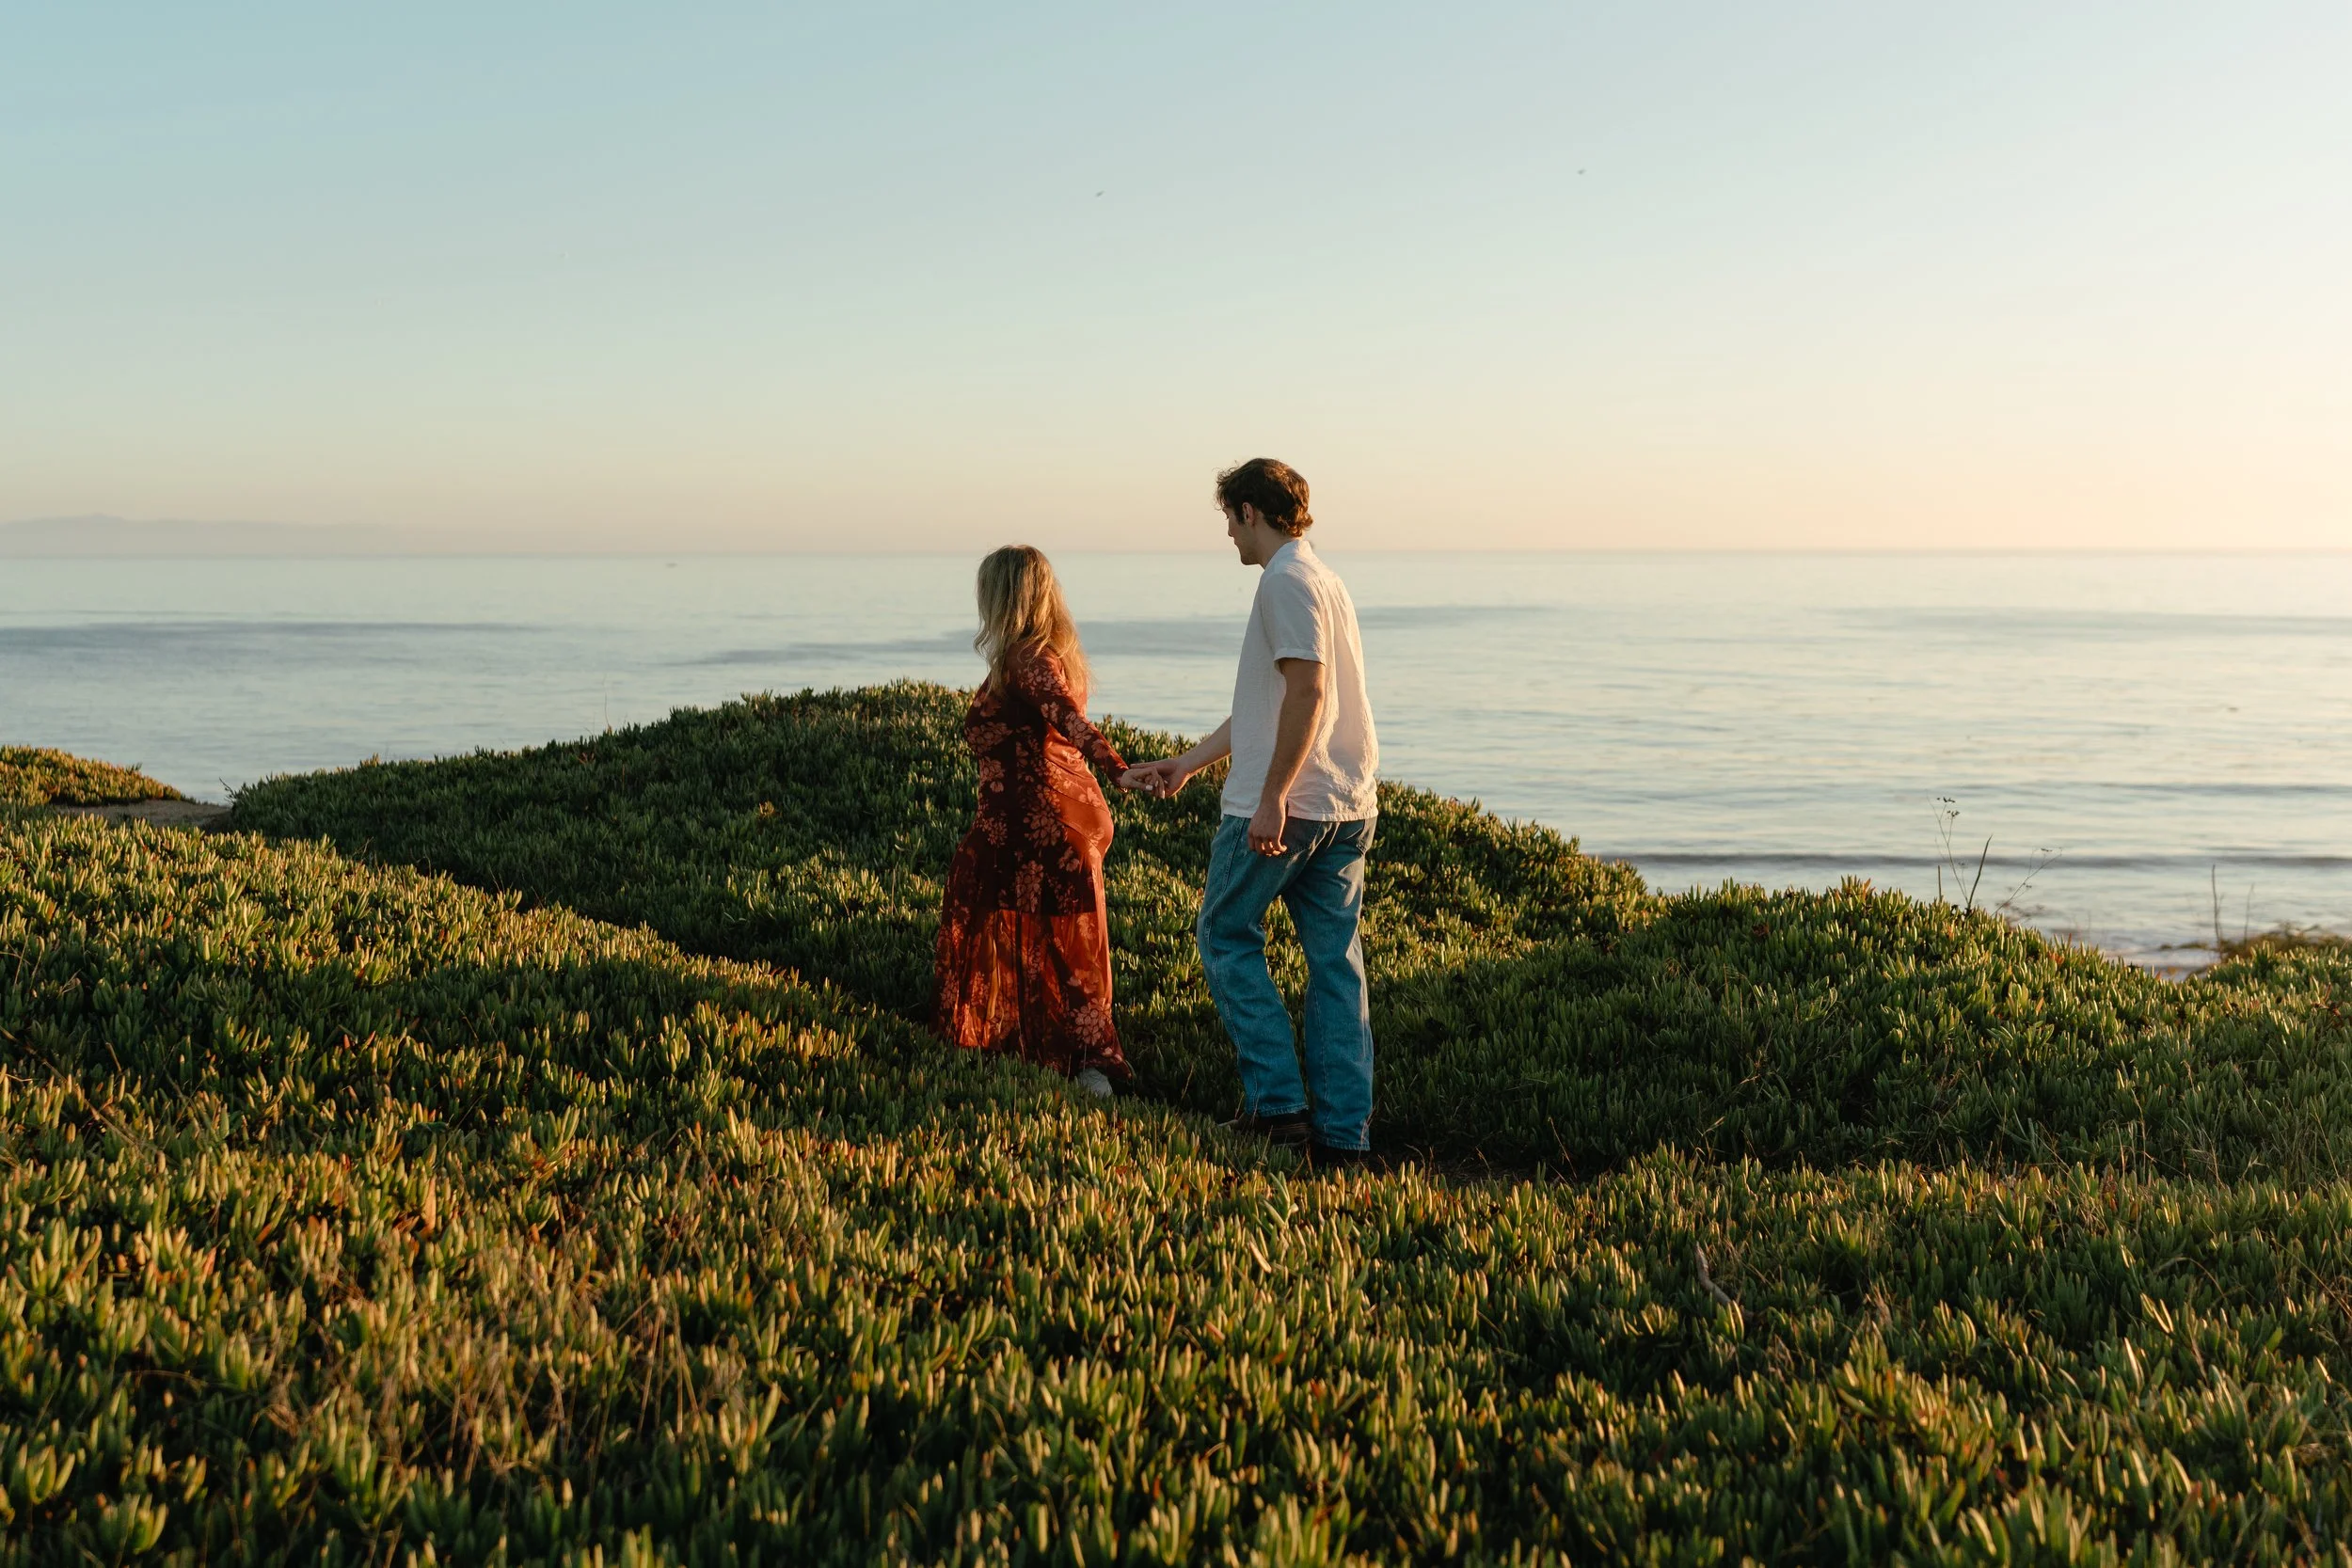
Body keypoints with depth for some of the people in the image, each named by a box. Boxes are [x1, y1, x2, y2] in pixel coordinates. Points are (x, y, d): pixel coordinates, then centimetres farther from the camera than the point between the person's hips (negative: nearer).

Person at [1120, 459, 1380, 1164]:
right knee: (1335, 959, 8)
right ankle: (1344, 1129, 9)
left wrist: (1272, 799, -23)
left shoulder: (1287, 581, -10)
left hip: (1284, 806, -8)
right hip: (1349, 806, 9)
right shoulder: (1325, 579, 20)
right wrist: (1187, 763, 28)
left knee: (1227, 935, 7)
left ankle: (1276, 1100, 2)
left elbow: (1307, 691, -23)